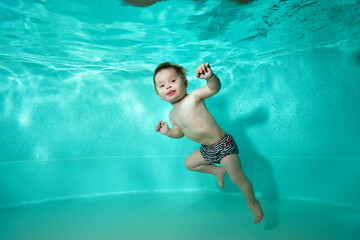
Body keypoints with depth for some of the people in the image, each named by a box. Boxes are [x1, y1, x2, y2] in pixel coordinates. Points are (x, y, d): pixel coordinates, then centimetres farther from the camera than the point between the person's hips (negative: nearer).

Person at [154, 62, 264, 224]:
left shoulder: (194, 97, -20)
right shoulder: (172, 115, 2)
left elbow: (214, 88, -35)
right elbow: (180, 132, 15)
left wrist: (210, 77, -56)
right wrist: (168, 131, -4)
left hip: (223, 145, -8)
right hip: (207, 149, 8)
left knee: (237, 178, -8)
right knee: (189, 163, 23)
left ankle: (252, 203, 22)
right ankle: (218, 171, 36)